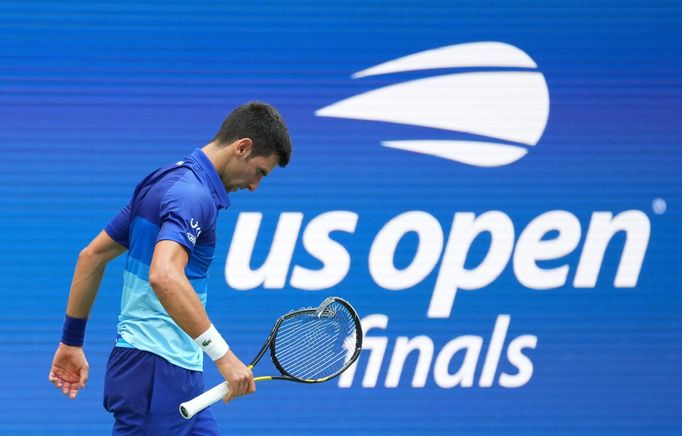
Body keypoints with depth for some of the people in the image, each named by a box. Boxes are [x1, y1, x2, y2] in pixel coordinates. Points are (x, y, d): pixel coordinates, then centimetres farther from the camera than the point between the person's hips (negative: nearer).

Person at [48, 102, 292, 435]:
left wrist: (71, 341, 25)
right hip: (158, 372, -10)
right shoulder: (194, 194, -16)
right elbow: (163, 276, -33)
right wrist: (222, 354, -33)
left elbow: (92, 255, 21)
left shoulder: (168, 181, 15)